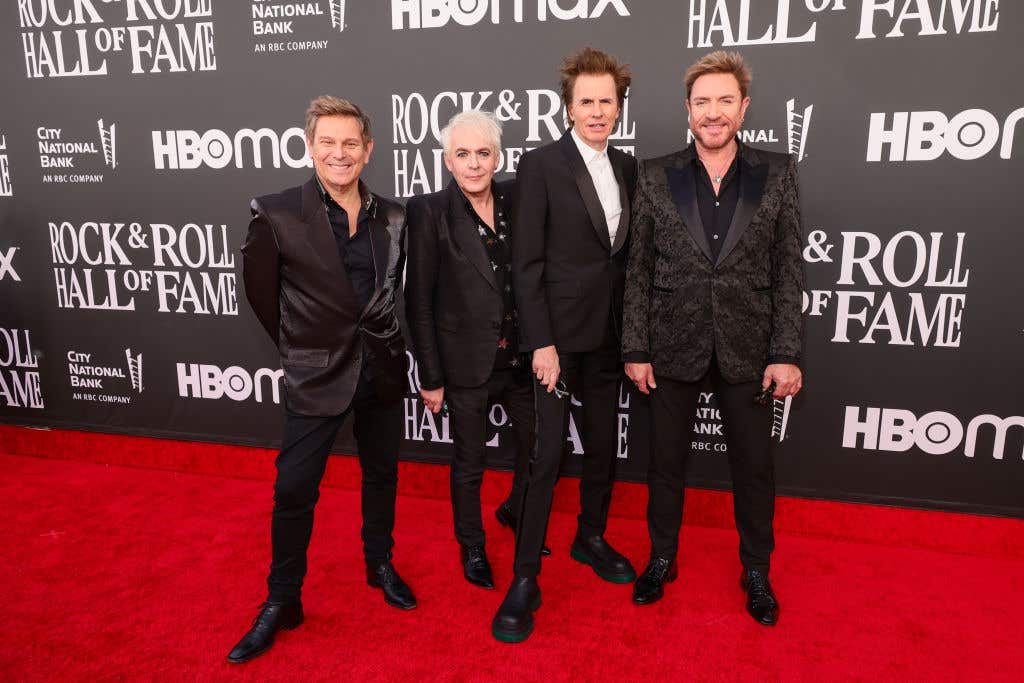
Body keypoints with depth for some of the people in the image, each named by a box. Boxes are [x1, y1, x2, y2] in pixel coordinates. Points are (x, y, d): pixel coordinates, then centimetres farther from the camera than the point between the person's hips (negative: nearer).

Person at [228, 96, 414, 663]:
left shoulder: (393, 218, 0)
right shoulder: (276, 214, -10)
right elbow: (260, 291, -1)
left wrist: (390, 347, 8)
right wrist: (300, 349, 5)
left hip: (382, 369, 4)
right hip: (316, 375, -3)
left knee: (381, 474, 17)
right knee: (293, 489, 1)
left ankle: (380, 565, 40)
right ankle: (282, 600, 22)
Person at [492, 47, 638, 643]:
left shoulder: (627, 168, 10)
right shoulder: (541, 166, -7)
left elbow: (627, 252, 11)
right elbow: (526, 263, -11)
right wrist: (541, 342, -16)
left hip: (609, 336, 6)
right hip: (558, 335, -5)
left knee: (604, 445, 15)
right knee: (546, 455, -2)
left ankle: (591, 538, 37)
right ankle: (525, 577, 11)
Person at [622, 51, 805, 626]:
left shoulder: (778, 173, 0)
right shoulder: (656, 176, 0)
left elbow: (789, 271, -1)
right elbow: (639, 271, 0)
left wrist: (787, 354, -6)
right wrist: (636, 349, -3)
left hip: (747, 350, 0)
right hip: (674, 347, 0)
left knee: (754, 466, 13)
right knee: (667, 461, 14)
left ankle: (757, 572, 35)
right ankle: (663, 559, 36)